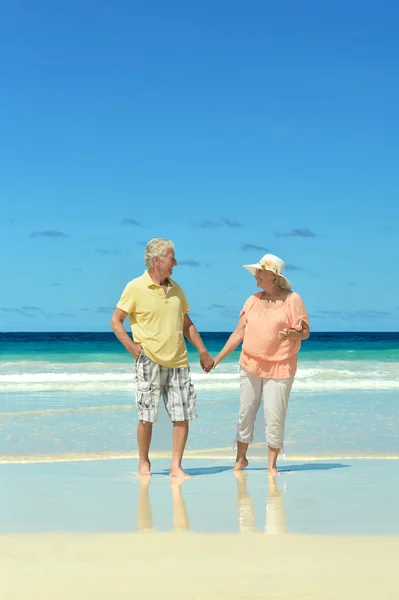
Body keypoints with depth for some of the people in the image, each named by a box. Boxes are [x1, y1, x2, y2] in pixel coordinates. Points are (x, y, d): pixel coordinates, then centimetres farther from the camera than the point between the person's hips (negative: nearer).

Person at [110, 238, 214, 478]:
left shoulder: (175, 288, 13)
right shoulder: (136, 287, -4)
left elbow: (186, 324, 20)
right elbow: (116, 320, -1)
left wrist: (203, 352, 14)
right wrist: (132, 347, -10)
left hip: (179, 362, 5)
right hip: (150, 361, -5)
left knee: (183, 415, 0)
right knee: (147, 416, 2)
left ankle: (176, 466, 7)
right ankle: (144, 463, 18)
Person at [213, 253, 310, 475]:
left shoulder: (293, 300, -6)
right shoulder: (253, 300, 7)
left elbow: (305, 332, -5)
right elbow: (239, 333, 9)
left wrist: (291, 334, -28)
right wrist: (217, 359, 5)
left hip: (279, 368, -4)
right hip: (250, 365, 4)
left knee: (274, 418, -3)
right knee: (245, 413, 9)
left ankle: (272, 464, 10)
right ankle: (241, 458, 23)